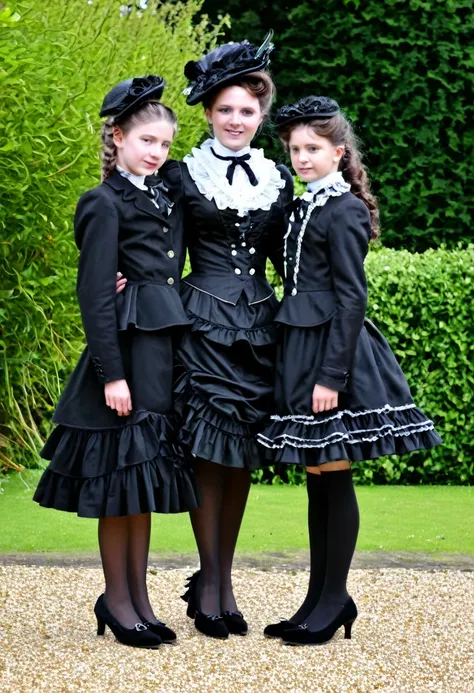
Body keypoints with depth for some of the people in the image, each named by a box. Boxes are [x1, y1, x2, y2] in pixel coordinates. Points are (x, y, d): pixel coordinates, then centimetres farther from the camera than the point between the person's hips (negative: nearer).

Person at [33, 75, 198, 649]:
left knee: (146, 473, 11)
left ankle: (137, 597, 17)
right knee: (122, 475, -2)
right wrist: (112, 374, -17)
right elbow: (96, 295, -12)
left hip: (167, 348, 8)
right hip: (129, 349, -8)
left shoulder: (163, 199, 16)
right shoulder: (106, 204, -8)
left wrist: (180, 353, 9)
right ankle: (117, 600, 7)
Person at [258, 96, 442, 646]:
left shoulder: (343, 210, -11)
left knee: (334, 476, -2)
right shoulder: (304, 208, 15)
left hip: (332, 352, -9)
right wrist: (304, 364, 17)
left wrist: (332, 375, -20)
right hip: (302, 349, 9)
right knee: (317, 480, 11)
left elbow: (351, 298, -16)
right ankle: (321, 600, 18)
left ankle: (333, 601, 6)